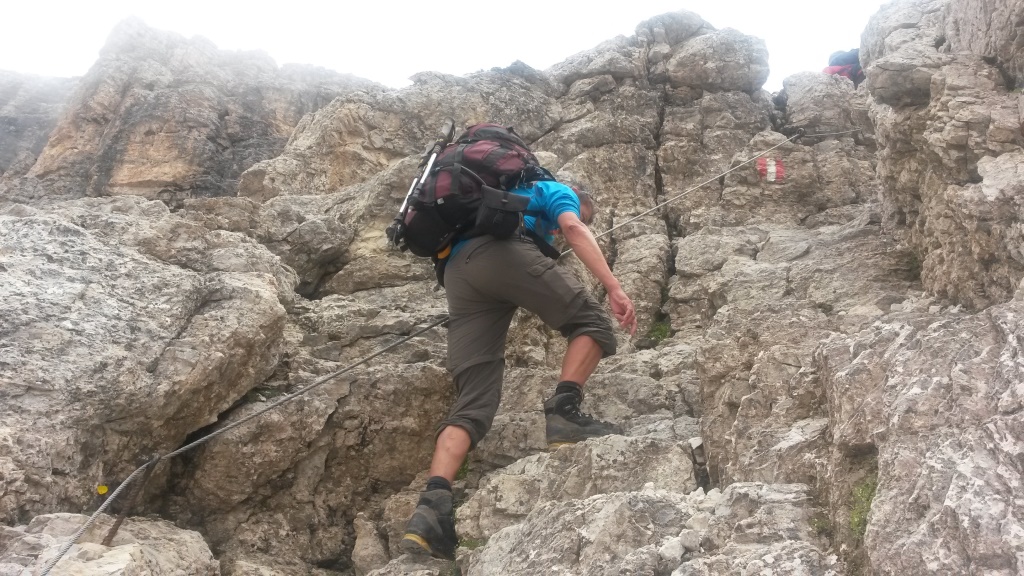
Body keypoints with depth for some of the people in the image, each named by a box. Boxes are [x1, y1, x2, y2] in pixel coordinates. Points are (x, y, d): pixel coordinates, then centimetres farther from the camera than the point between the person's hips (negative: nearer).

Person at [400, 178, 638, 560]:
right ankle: (564, 413, -12)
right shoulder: (556, 191, 24)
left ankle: (432, 505, -19)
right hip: (501, 250, -6)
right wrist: (614, 288, -7)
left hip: (456, 269, 7)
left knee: (473, 402, -2)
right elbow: (573, 229, 2)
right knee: (590, 320, 9)